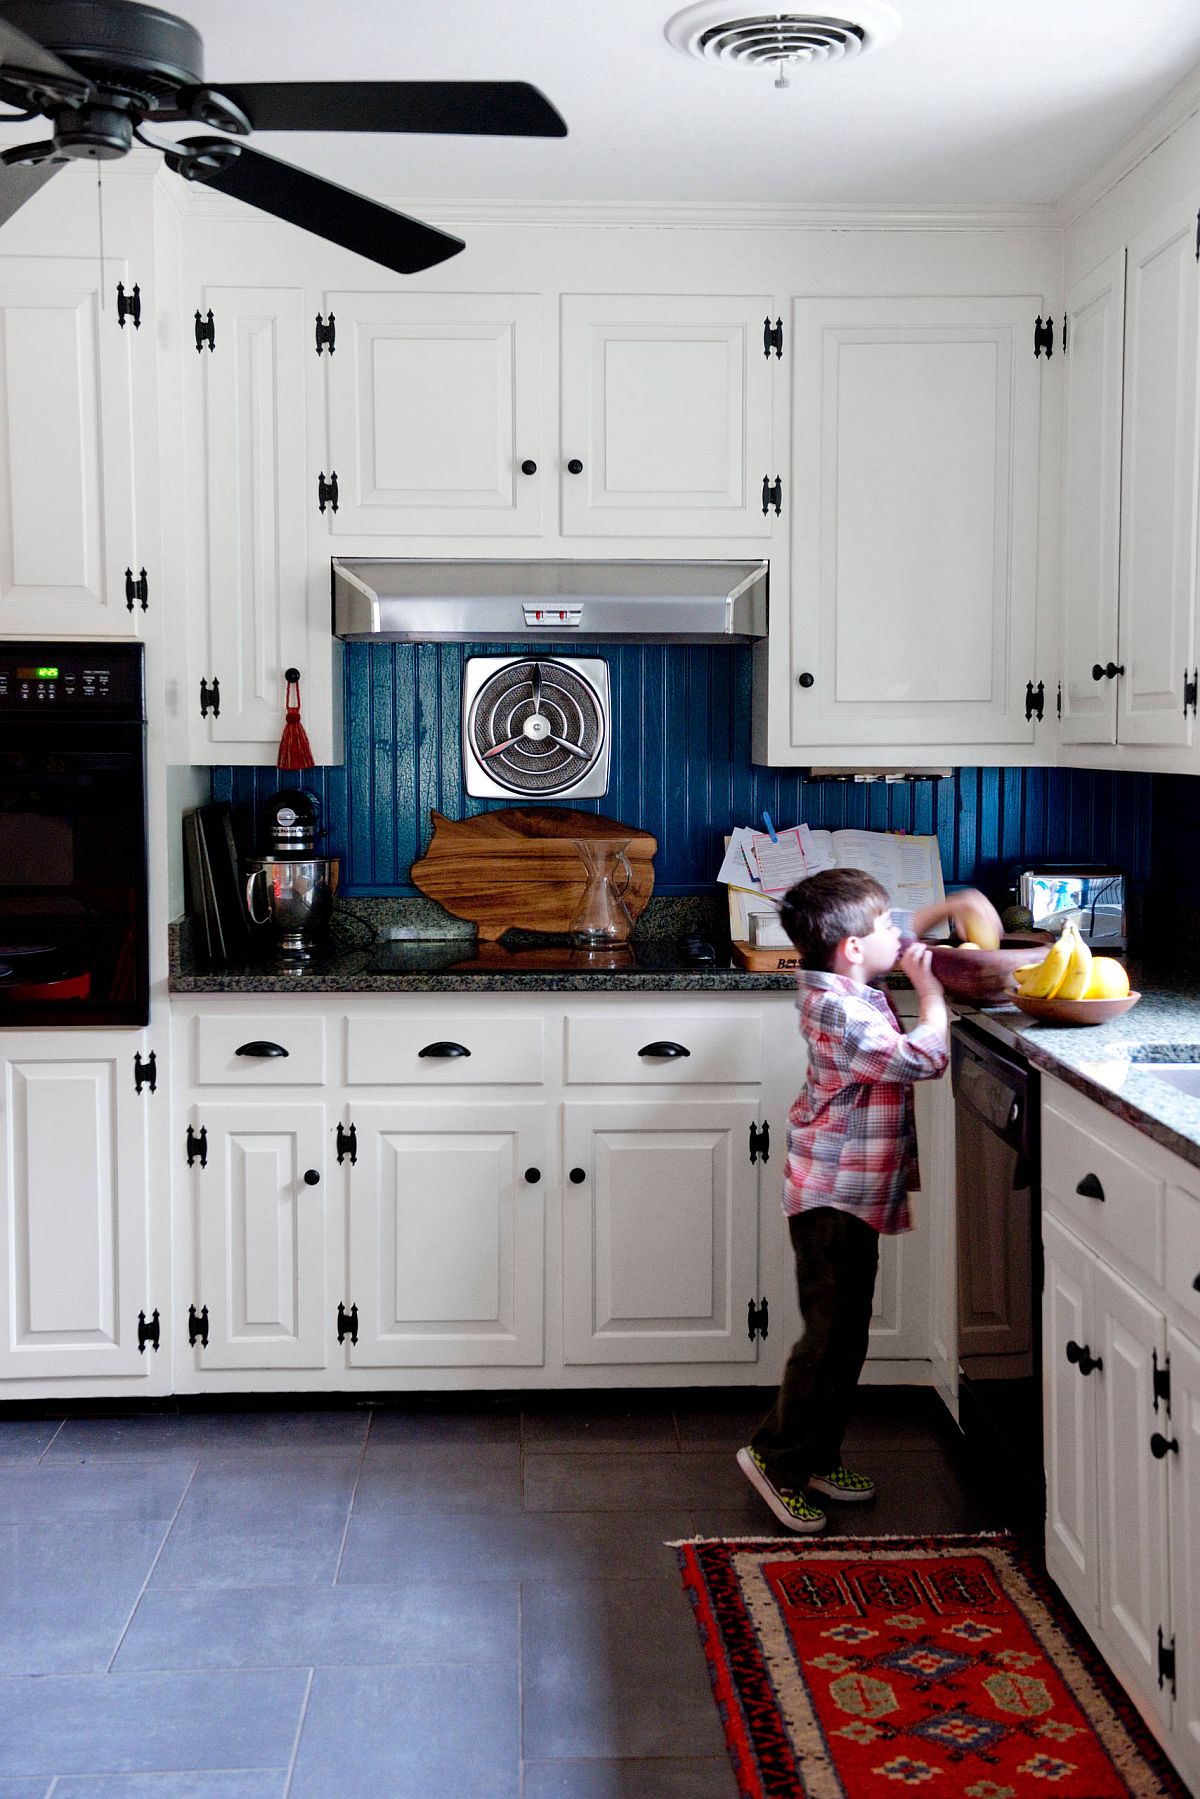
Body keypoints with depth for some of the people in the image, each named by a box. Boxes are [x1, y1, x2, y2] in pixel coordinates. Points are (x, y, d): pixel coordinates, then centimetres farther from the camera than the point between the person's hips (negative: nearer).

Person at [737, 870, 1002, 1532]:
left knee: (845, 1332, 17)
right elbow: (926, 1057, -24)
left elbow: (904, 935, 24)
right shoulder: (841, 1015, -24)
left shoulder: (840, 983, 6)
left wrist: (955, 905, 13)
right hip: (834, 1198, -10)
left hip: (855, 1194, 10)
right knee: (833, 1336, -3)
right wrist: (930, 990, -11)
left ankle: (817, 1457, 27)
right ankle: (777, 1457, 9)